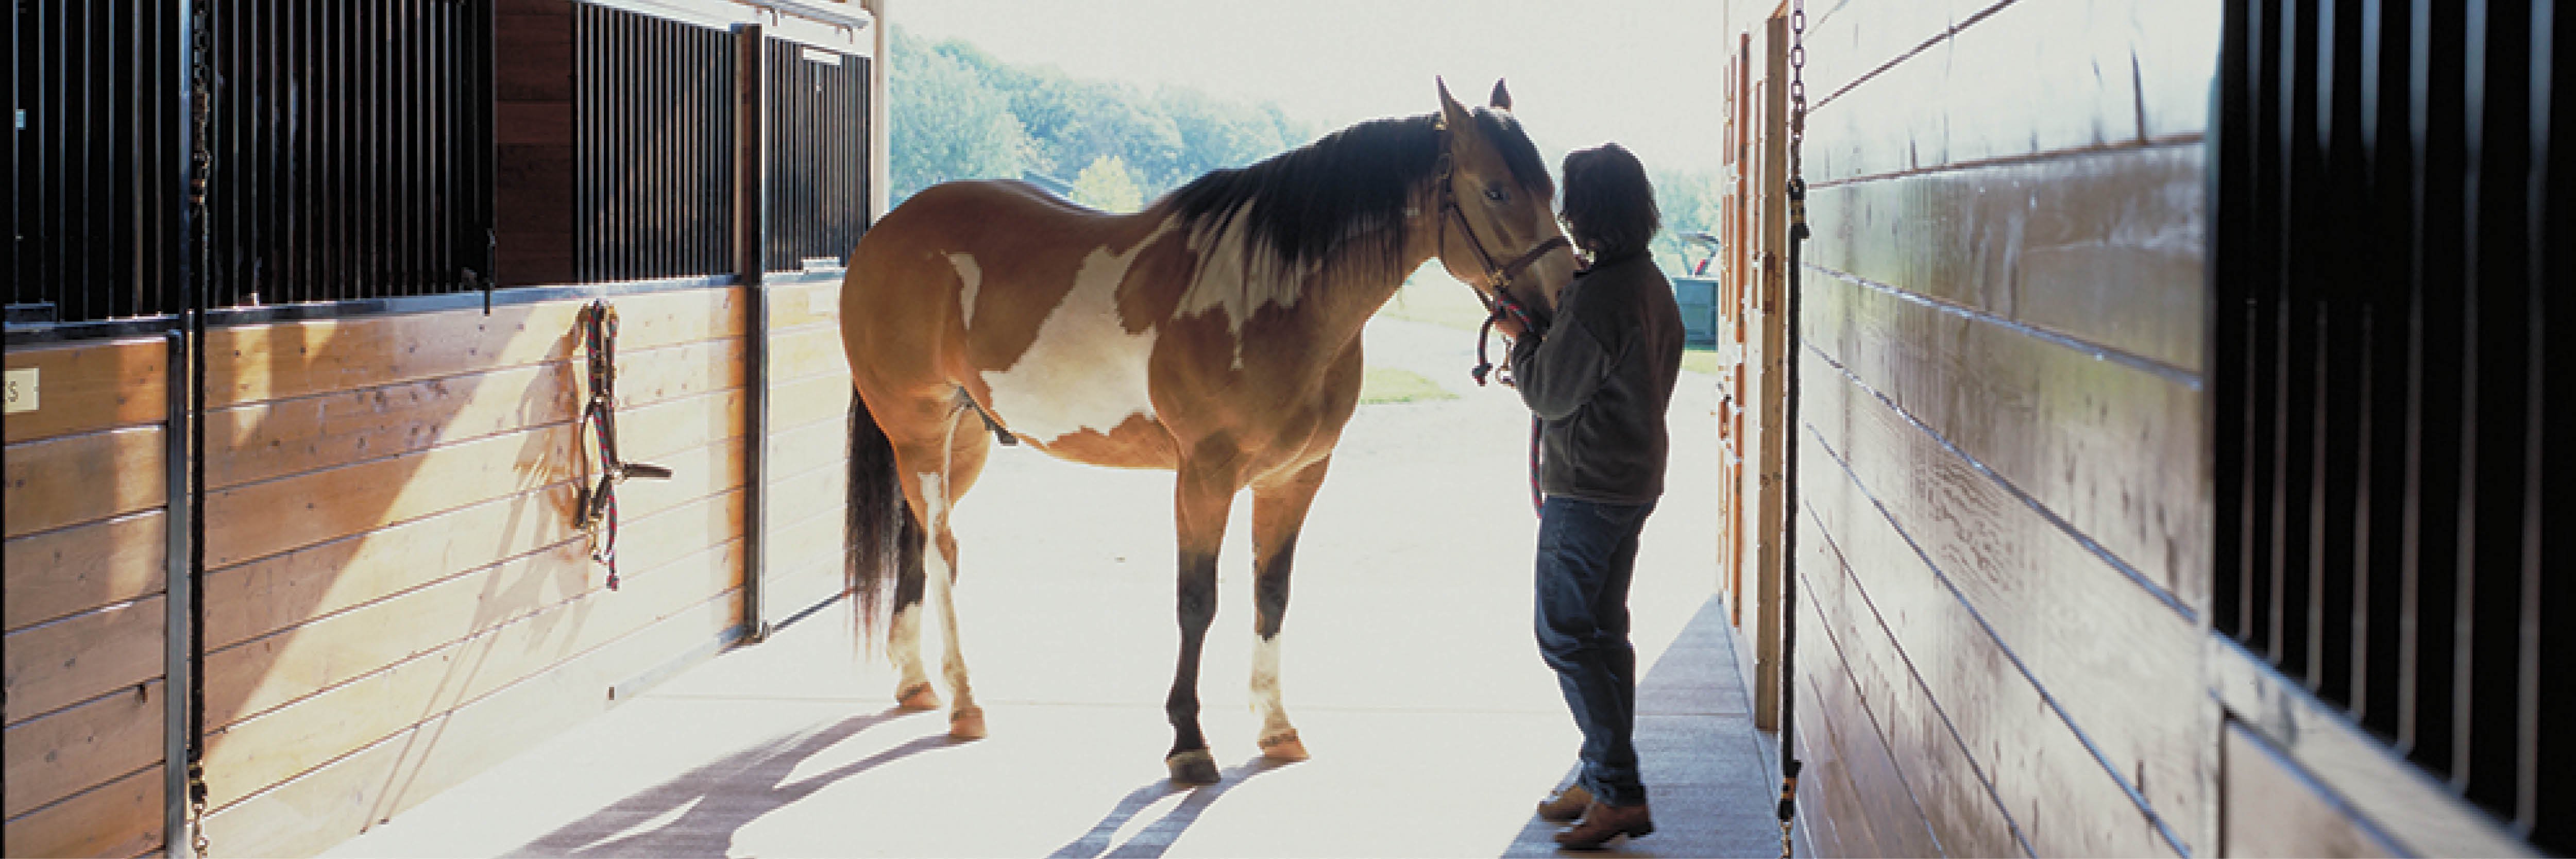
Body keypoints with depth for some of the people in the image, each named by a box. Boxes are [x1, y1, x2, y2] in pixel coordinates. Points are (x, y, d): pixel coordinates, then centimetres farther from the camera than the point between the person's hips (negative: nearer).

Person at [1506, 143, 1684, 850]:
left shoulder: (1597, 295, -22)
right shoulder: (1653, 285, 9)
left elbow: (1549, 394, -16)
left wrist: (1521, 339, 0)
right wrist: (1542, 344, 15)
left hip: (1586, 487, -10)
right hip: (1636, 479, 10)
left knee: (1565, 635, -5)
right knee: (1603, 631, 16)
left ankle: (1620, 792, -7)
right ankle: (1603, 780, 23)